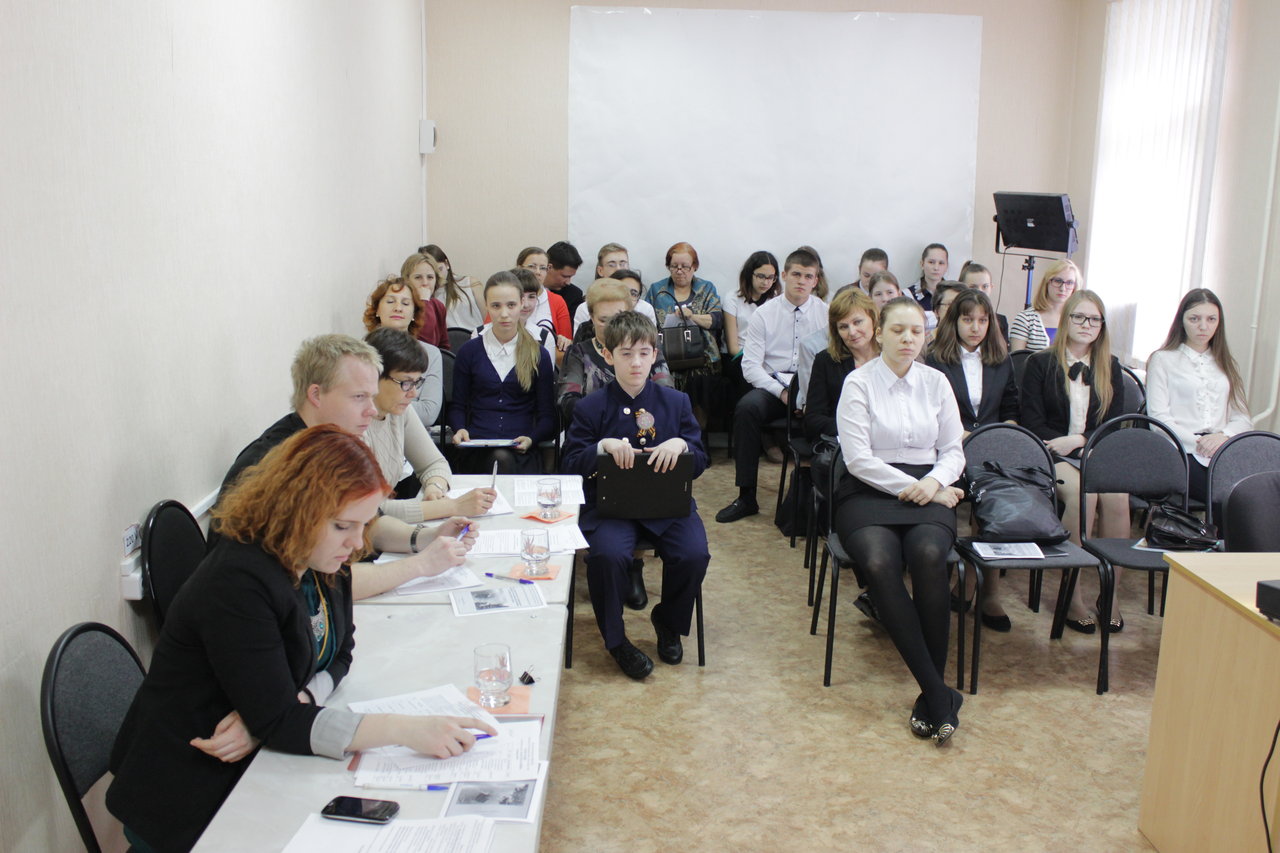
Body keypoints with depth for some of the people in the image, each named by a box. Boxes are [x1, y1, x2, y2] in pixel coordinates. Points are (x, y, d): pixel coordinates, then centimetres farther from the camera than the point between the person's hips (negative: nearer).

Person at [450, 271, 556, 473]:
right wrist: (460, 429, -5)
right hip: (476, 448, 1)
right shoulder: (469, 351, 13)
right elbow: (457, 406, 17)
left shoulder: (539, 356, 12)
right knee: (501, 459, -35)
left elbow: (547, 415, 12)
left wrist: (531, 439, -9)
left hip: (521, 452, 0)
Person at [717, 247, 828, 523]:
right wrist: (782, 391, -15)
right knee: (747, 407, -31)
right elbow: (750, 365, -1)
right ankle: (746, 497, -22)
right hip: (772, 385, 1)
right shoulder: (765, 314, 5)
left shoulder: (825, 314, 7)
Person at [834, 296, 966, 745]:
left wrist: (935, 482, -8)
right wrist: (910, 487, -10)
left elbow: (953, 450, 13)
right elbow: (858, 458, -5)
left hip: (928, 492, 2)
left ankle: (931, 693, -23)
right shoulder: (859, 383, 3)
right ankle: (939, 695, -27)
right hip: (870, 491, -2)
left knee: (929, 556, -33)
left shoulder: (936, 382, 14)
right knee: (879, 563, -34)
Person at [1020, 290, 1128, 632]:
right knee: (1082, 493, -34)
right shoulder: (1040, 363, 8)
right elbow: (1031, 421, 0)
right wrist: (1064, 445, -13)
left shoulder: (1111, 367, 17)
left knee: (1117, 496, -30)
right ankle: (1072, 596, -27)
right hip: (1052, 454, -3)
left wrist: (1078, 441, -9)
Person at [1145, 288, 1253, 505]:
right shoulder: (1163, 360, 12)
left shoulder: (1225, 364, 26)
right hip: (1180, 451, -4)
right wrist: (1196, 443, -15)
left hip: (1223, 452, 4)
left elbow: (1243, 418, 16)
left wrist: (1224, 436, -8)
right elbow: (1159, 417, 0)